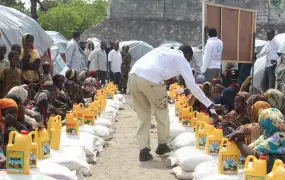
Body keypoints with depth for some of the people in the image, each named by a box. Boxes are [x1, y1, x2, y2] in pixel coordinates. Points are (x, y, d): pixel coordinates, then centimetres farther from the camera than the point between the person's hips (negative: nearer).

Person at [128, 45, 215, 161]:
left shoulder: (163, 51, 32)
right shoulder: (181, 59, 14)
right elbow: (192, 86, 11)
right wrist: (209, 104, 16)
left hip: (133, 76, 6)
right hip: (149, 80, -6)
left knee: (143, 116, 18)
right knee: (162, 112, 18)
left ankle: (144, 150, 12)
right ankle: (162, 145, 31)